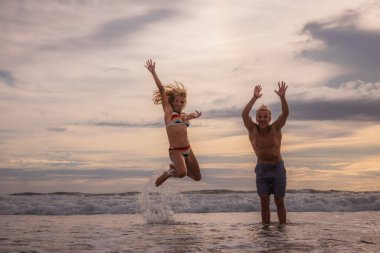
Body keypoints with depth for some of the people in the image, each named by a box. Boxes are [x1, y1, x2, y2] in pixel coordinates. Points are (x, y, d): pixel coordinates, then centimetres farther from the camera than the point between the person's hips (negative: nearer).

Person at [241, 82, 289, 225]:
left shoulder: (275, 128, -8)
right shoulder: (253, 129, -6)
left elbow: (285, 113, -21)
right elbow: (244, 114, -22)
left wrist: (282, 97, -36)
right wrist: (254, 98, -30)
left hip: (278, 168, -1)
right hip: (262, 169, 1)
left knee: (279, 202, 5)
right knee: (264, 202, 3)